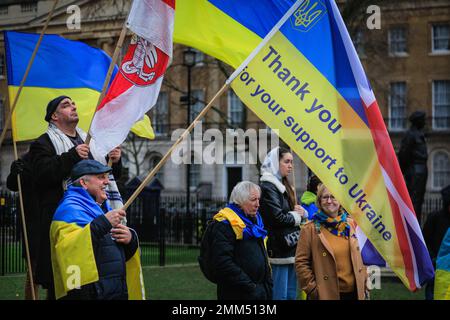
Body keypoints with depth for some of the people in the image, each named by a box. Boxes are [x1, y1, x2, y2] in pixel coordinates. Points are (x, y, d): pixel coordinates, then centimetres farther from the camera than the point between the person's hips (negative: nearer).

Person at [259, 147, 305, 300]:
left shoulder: (283, 186, 19)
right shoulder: (268, 187, -10)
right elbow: (277, 218, -18)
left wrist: (298, 211, 0)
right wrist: (296, 216, -2)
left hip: (290, 248, 9)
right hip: (279, 250, -9)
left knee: (291, 294, 10)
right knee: (280, 295, -9)